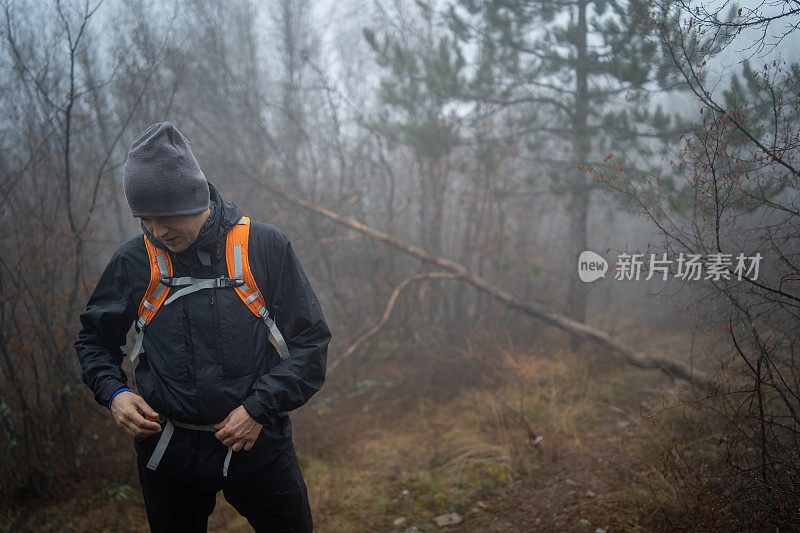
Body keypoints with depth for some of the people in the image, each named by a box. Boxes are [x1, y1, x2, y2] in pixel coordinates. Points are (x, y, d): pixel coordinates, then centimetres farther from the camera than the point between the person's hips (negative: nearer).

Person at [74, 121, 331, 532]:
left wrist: (260, 407, -13)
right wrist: (113, 393, -7)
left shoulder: (265, 247, -8)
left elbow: (311, 342, -4)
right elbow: (94, 339, 12)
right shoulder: (133, 261, -4)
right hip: (167, 449, 1)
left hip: (258, 444, -1)